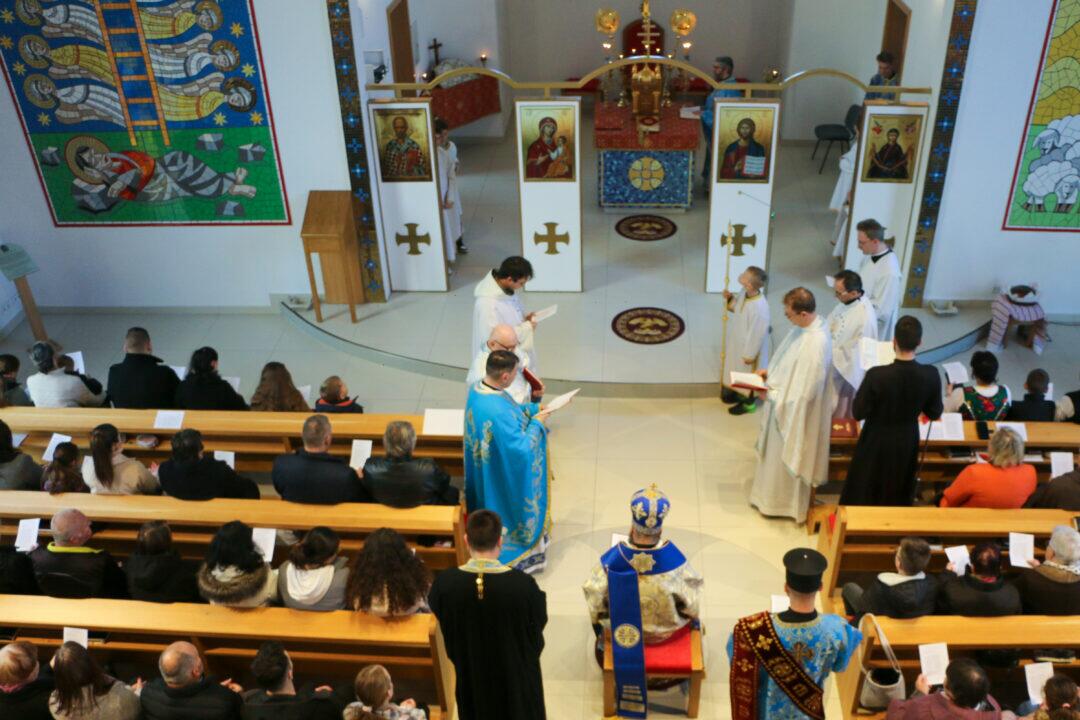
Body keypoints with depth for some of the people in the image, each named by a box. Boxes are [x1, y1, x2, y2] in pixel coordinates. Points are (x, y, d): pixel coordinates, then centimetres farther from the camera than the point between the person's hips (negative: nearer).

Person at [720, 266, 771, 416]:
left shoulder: (760, 307, -38)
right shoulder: (744, 292, -14)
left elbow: (757, 333, -26)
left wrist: (749, 355, -16)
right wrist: (730, 299, -10)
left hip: (748, 347, -8)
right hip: (738, 341, 8)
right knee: (738, 371, 29)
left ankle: (749, 403, 39)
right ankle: (739, 393, 53)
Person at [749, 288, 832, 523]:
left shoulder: (814, 345, -36)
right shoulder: (806, 326, -7)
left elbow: (803, 392, -29)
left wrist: (773, 394, -18)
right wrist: (771, 372, 2)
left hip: (794, 413, -9)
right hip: (784, 405, 9)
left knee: (785, 457, 13)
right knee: (776, 454, 26)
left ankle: (781, 503, 35)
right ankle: (772, 493, 47)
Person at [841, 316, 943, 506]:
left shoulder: (877, 375, -29)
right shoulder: (930, 375, -19)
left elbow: (858, 413, -17)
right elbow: (934, 414, -4)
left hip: (876, 443, -3)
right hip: (907, 443, 3)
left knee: (863, 496, 19)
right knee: (898, 496, 25)